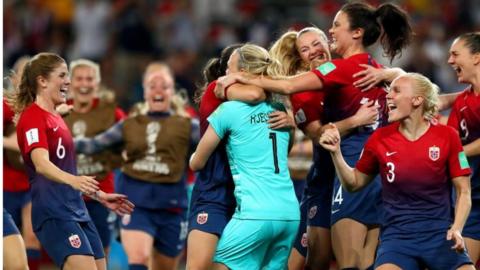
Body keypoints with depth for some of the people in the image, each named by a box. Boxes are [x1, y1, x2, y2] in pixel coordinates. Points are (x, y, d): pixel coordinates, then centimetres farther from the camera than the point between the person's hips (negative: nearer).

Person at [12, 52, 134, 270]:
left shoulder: (55, 119, 18)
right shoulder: (33, 117, -11)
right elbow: (41, 164, -28)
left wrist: (101, 196, 32)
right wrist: (72, 180, -45)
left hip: (75, 209, 10)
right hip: (53, 213, -10)